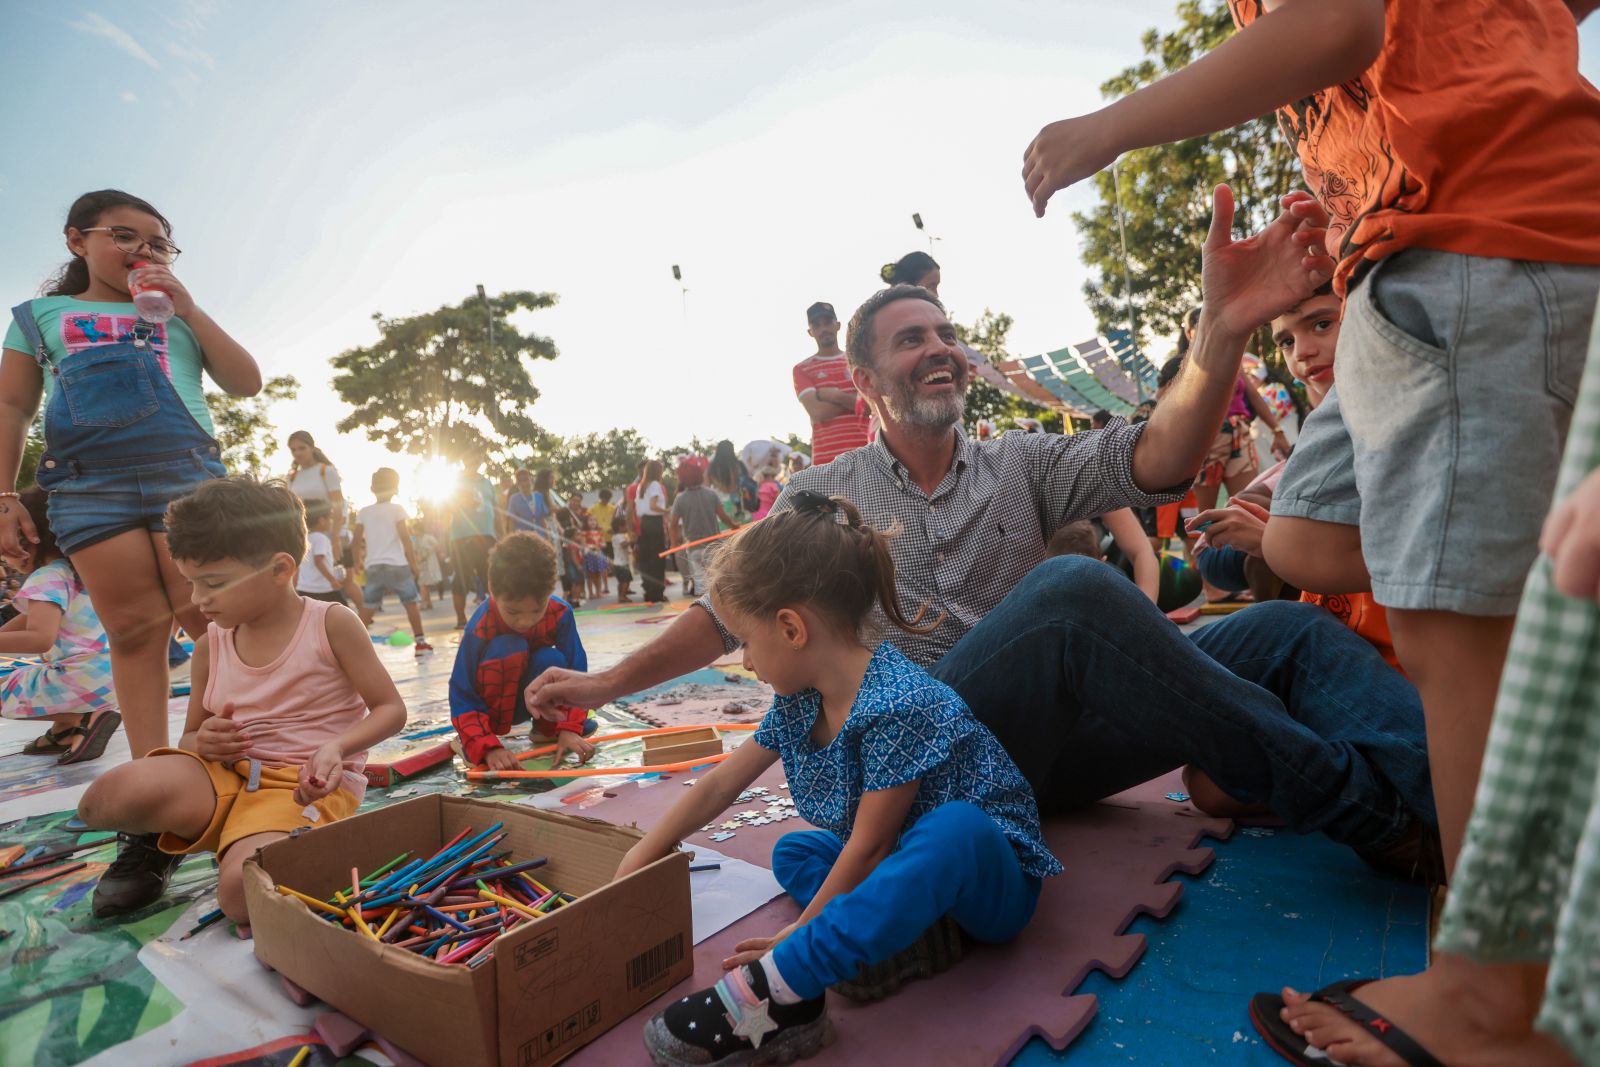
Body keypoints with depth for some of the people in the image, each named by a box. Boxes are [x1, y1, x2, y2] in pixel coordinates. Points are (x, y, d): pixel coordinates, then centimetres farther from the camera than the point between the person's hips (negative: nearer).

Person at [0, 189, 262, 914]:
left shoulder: (180, 316, 20)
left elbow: (246, 384, 8)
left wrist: (187, 304, 4)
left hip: (189, 477, 0)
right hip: (92, 489, 0)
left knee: (213, 624, -8)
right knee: (133, 635, -2)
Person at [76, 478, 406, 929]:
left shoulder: (332, 624, -8)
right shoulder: (210, 646, 8)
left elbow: (390, 709, -5)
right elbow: (191, 736, 20)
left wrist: (336, 748, -24)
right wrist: (202, 742, -6)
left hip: (303, 787, -5)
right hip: (224, 775, 5)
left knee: (244, 894, -31)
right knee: (108, 797, -24)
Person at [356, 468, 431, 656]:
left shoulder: (364, 512, 8)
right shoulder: (397, 509, -2)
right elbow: (405, 539, -6)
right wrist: (414, 564, -3)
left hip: (373, 566, 3)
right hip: (397, 565, -3)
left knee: (367, 608, 8)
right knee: (411, 603, 6)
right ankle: (420, 642, 7)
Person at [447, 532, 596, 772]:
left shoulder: (561, 613, -22)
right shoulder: (480, 628, -30)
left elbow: (575, 673, -19)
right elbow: (462, 699, -28)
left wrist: (569, 728, -31)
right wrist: (489, 748, -41)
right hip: (490, 704, -3)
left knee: (552, 660, -29)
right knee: (508, 648, -32)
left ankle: (547, 727, 0)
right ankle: (472, 739, -15)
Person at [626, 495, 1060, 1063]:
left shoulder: (898, 706, -31)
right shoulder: (800, 702, -5)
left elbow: (870, 844, -24)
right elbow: (720, 783, 3)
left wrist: (803, 934, -12)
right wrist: (640, 858, 8)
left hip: (989, 874, -8)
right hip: (909, 867, 8)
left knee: (954, 827, -39)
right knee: (793, 851, 9)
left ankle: (765, 993, -38)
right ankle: (908, 931, -13)